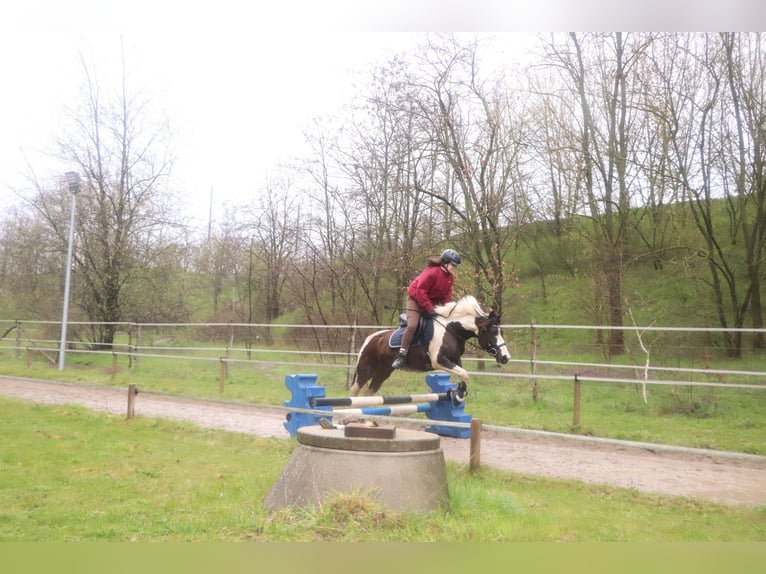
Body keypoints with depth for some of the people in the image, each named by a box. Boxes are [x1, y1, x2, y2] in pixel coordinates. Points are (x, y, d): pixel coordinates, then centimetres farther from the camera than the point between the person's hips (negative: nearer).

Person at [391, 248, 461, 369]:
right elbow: (420, 291, -28)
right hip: (416, 299, -8)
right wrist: (429, 309, -29)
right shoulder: (432, 272, -26)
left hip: (433, 301, 8)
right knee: (412, 325, -21)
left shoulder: (450, 277, -1)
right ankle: (402, 355, -15)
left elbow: (447, 295, 6)